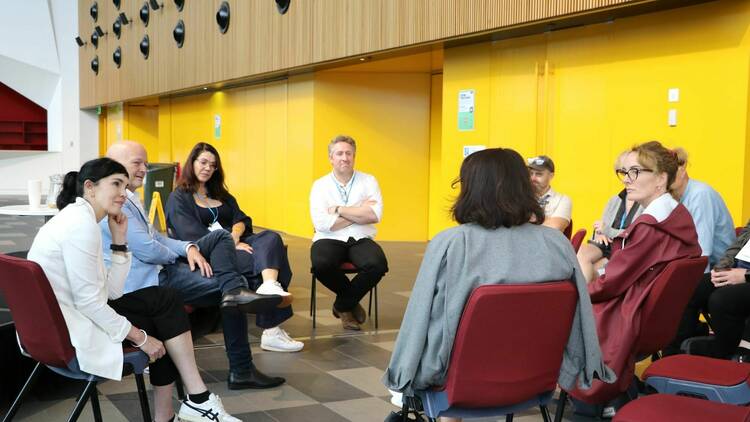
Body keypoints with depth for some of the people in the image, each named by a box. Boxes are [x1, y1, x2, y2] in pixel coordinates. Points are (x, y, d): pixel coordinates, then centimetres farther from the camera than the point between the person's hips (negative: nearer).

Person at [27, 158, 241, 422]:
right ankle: (199, 400, 5)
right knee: (165, 301, 1)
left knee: (164, 303, 13)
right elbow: (88, 301, -21)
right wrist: (140, 337, -12)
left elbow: (112, 292, 11)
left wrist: (119, 240, 5)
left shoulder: (76, 218, 14)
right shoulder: (82, 223, -17)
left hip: (54, 327, 9)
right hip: (69, 341, -9)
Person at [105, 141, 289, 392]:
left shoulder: (128, 196, 14)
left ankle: (235, 291, -19)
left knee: (221, 238, 6)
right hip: (149, 283, -11)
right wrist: (180, 254, -3)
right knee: (229, 294, -10)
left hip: (160, 266, 11)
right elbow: (148, 251, -25)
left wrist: (189, 248, -3)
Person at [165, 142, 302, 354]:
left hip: (234, 245, 5)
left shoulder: (220, 194, 29)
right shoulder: (179, 198, 9)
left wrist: (236, 235, -10)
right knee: (261, 260, -30)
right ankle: (271, 329, -41)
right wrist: (230, 245, -15)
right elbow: (193, 235, -6)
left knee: (271, 238, -28)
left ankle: (270, 287, -58)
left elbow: (242, 219, 15)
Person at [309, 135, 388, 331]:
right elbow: (322, 223, -11)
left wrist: (338, 209, -9)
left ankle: (343, 305, -1)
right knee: (321, 264, -34)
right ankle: (351, 302, -1)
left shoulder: (368, 181, 7)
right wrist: (360, 211, -8)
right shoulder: (320, 185, 4)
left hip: (361, 240, 1)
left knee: (377, 264, -31)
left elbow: (375, 215, -10)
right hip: (330, 240, -1)